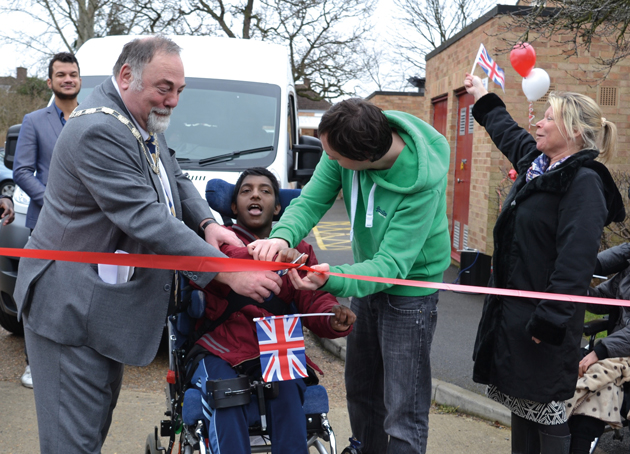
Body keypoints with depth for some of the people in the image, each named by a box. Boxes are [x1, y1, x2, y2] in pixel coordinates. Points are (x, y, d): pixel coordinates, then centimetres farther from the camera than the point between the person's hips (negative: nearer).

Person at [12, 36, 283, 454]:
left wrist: (206, 222, -7)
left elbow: (176, 179, 16)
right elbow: (146, 220, -29)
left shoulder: (143, 122, 8)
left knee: (99, 420, 21)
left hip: (109, 303, 10)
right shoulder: (99, 131, -24)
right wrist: (227, 272, -30)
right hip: (73, 310, -10)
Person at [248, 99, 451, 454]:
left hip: (410, 285, -6)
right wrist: (283, 236, -36)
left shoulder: (422, 182, -34)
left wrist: (332, 280, -50)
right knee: (361, 390, 21)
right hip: (367, 274, 7)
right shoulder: (346, 143, -18)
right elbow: (312, 200, -15)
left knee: (404, 412, -3)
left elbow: (391, 265, -34)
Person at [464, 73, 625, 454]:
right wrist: (483, 98, 45)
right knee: (519, 397, 17)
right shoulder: (537, 163, 9)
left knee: (544, 405, 1)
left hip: (544, 312, -9)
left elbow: (575, 261, -25)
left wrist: (550, 321, -27)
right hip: (513, 307, 9)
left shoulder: (584, 183, -18)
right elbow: (508, 134, 32)